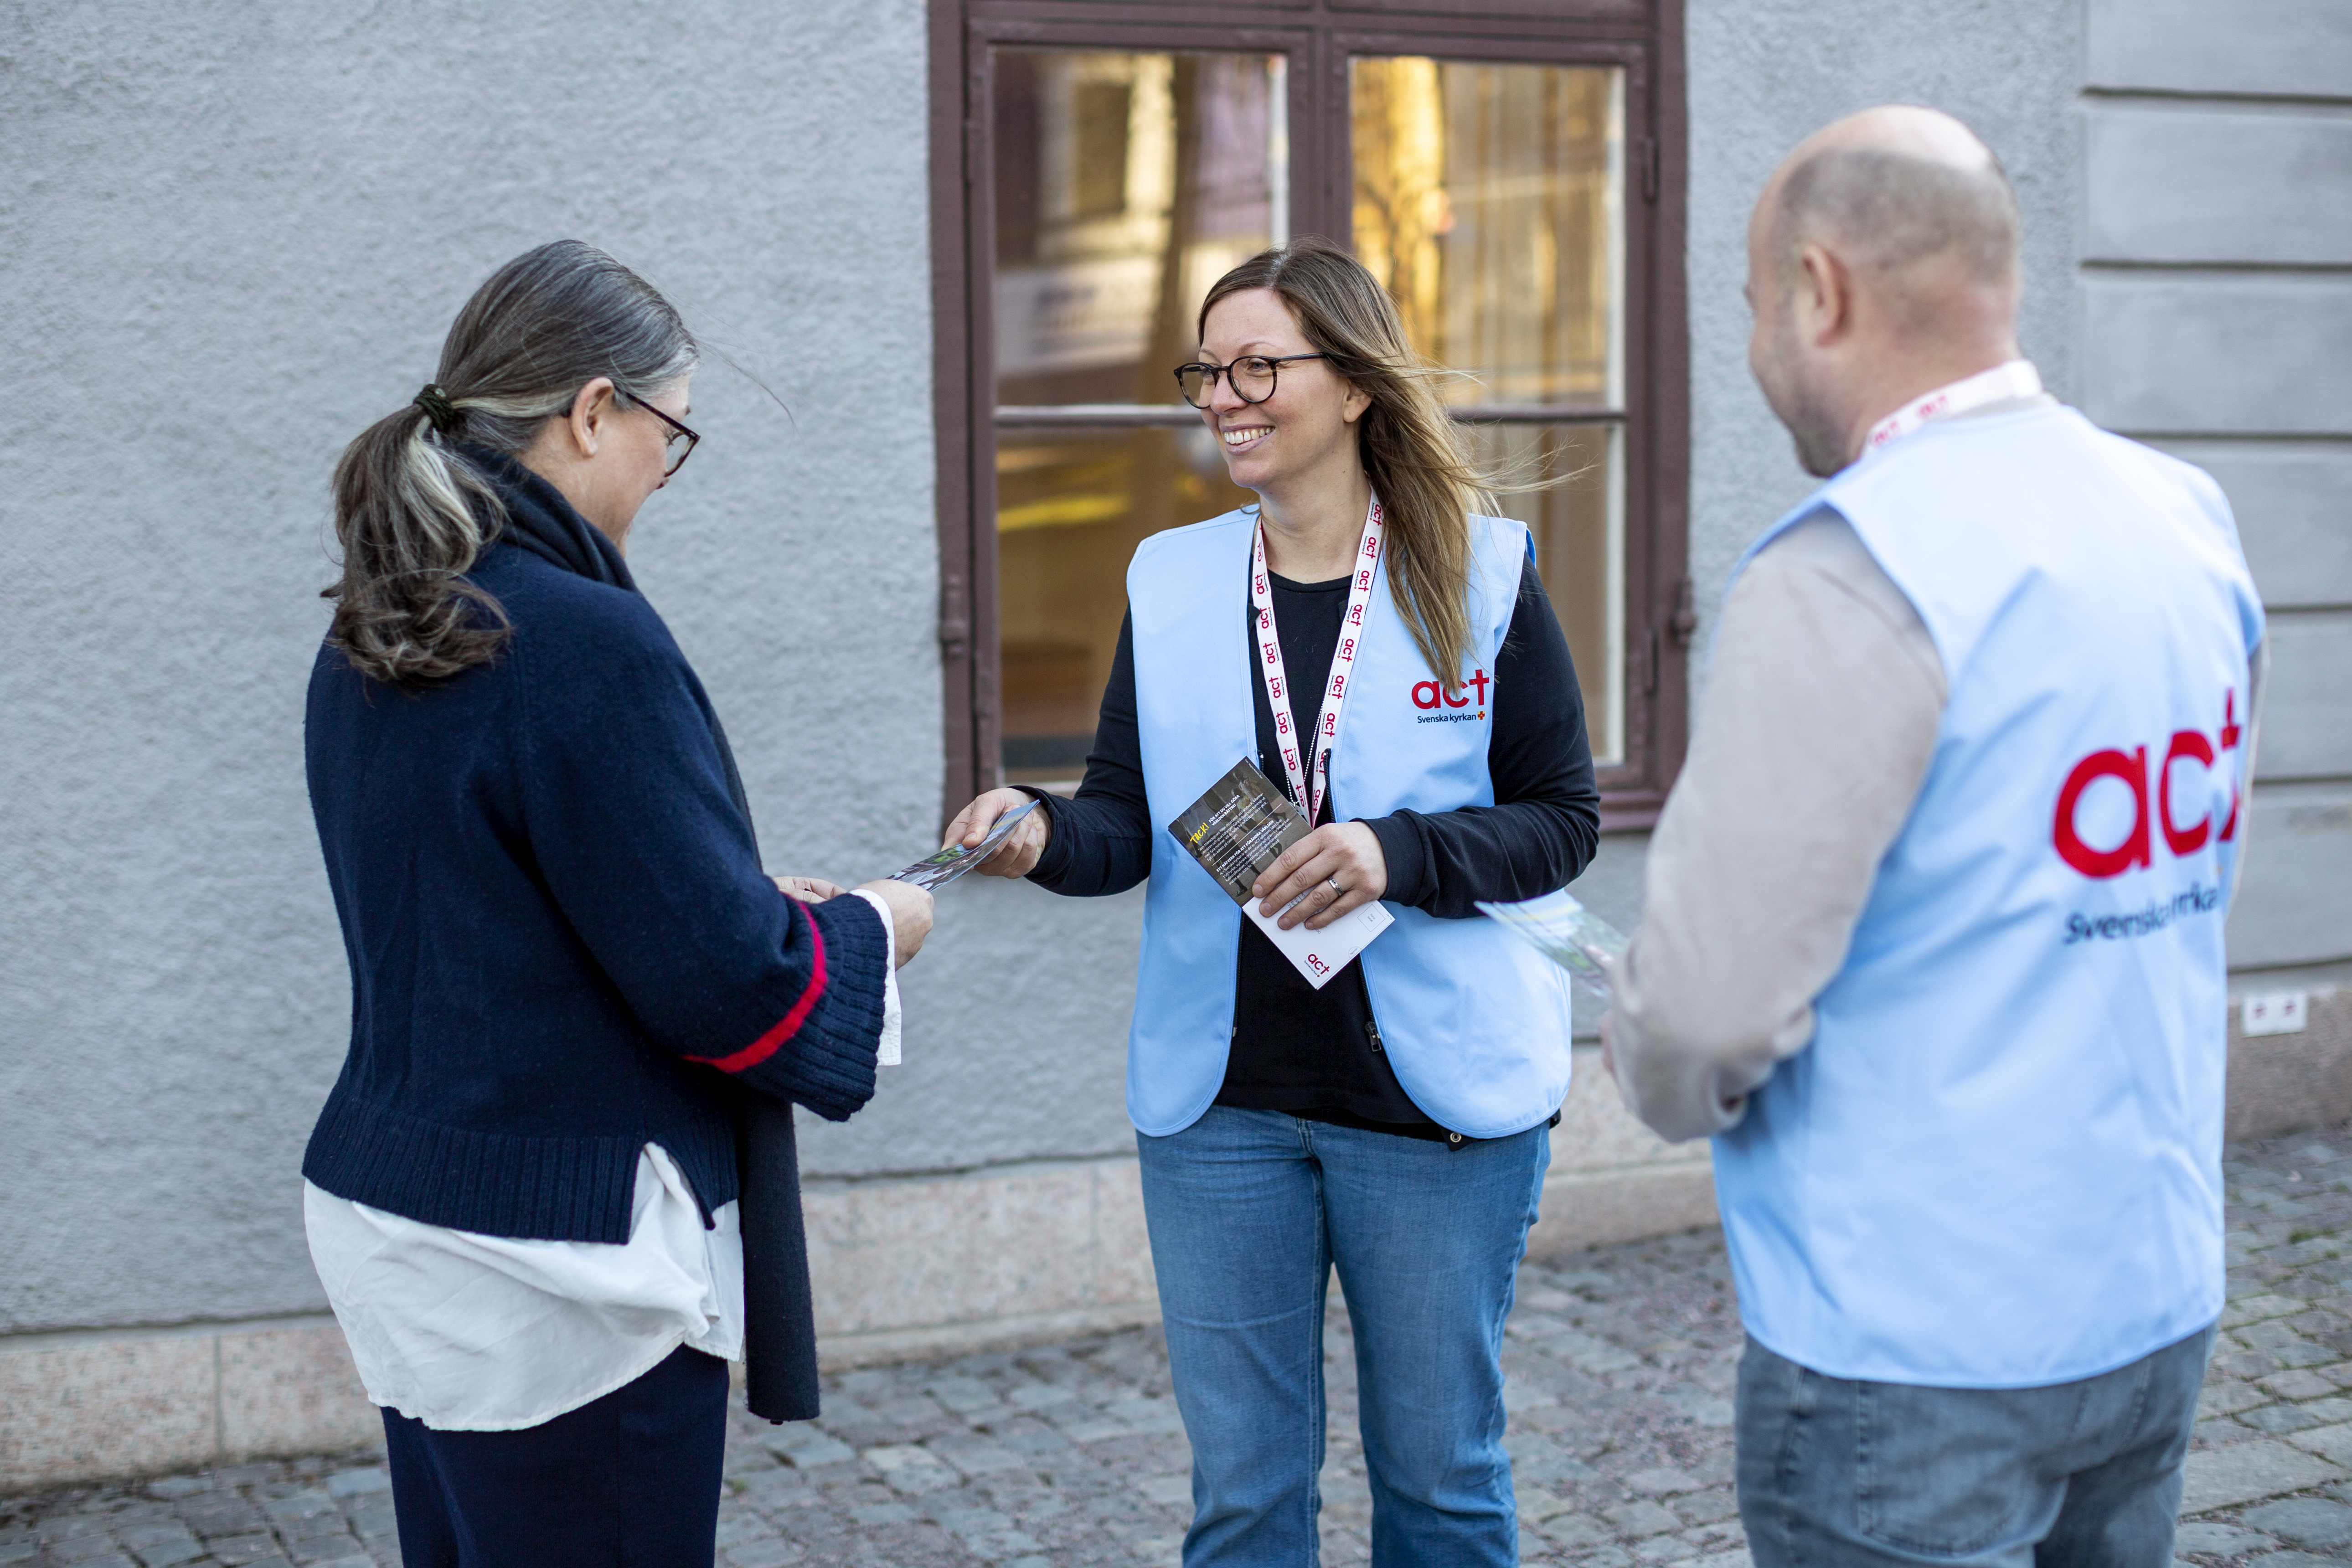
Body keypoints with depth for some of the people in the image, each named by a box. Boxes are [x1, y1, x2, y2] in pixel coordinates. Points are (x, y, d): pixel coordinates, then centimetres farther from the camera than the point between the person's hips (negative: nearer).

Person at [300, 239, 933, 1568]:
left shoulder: (369, 646, 7)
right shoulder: (588, 640, -20)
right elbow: (723, 982, -18)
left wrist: (750, 900, 17)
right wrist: (870, 930, 1)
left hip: (390, 1208, 9)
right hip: (560, 1262, -9)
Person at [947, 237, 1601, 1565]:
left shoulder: (1484, 578, -3)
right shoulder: (1170, 583, 6)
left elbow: (1564, 820, -4)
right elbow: (1128, 821, 5)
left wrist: (1396, 855, -20)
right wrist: (1047, 837, -18)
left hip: (1437, 1092, -3)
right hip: (1220, 1098, 3)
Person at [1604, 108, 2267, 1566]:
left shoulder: (1856, 574, -21)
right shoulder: (2192, 526, 4)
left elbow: (1709, 1005, -23)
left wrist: (1669, 1074, -1)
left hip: (1915, 1350, -7)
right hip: (2158, 1307, 8)